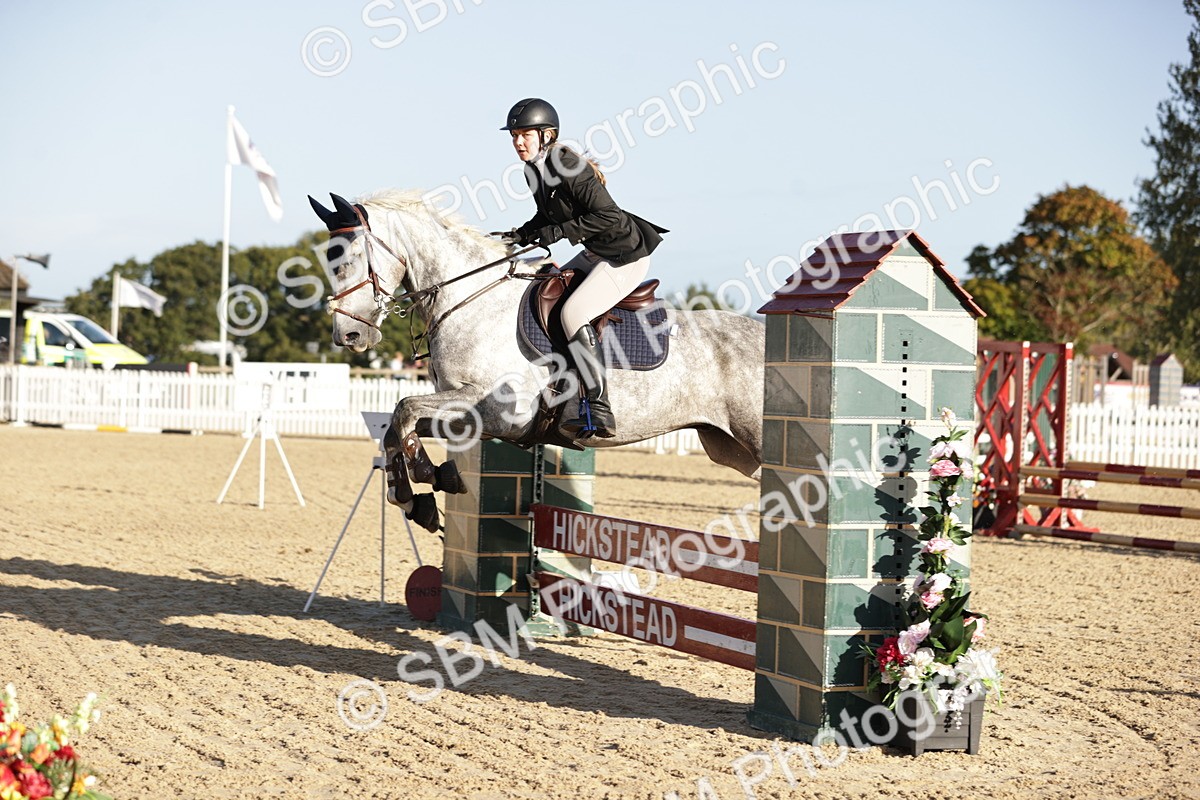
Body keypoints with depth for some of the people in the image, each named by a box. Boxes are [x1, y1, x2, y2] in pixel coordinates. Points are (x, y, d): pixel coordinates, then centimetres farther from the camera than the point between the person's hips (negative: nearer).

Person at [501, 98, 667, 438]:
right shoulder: (534, 171, 5)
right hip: (595, 254, 11)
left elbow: (607, 216, -27)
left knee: (573, 313, -23)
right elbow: (548, 215, 20)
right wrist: (522, 235, 2)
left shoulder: (568, 167, -23)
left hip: (627, 255, -11)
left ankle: (599, 413, -22)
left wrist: (560, 231, -24)